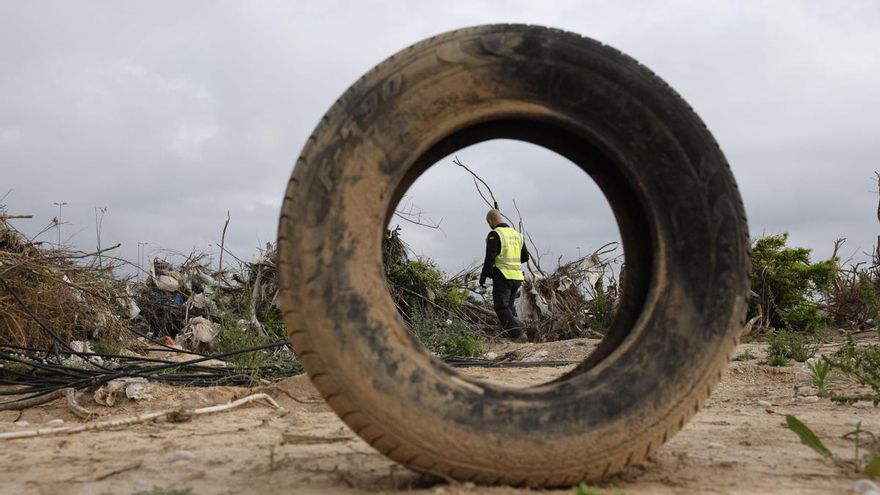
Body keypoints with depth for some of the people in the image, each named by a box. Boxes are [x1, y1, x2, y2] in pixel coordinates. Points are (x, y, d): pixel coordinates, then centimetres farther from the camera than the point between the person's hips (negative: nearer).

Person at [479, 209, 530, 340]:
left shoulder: (494, 235, -10)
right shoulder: (516, 234, 12)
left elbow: (490, 258, -16)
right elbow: (525, 256, 16)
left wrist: (483, 275, -7)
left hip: (502, 276, -7)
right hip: (517, 276, 7)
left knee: (501, 307, -3)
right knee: (509, 304, 21)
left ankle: (517, 334, -13)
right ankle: (511, 331, 23)